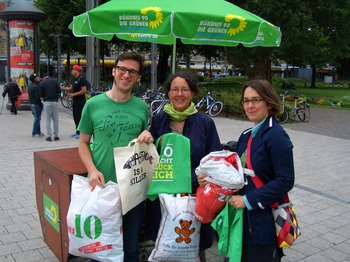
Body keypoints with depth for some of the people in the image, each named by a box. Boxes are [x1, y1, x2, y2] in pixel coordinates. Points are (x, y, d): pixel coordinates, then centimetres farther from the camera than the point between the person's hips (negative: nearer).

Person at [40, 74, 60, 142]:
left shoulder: (42, 83, 1)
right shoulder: (55, 81, 3)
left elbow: (41, 94, 3)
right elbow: (59, 91, 1)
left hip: (47, 102, -1)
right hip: (55, 101, 1)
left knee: (48, 120, 5)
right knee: (56, 119, 6)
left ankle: (49, 136, 2)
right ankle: (56, 136, 8)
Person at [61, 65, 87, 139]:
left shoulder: (81, 79, -13)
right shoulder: (75, 80, 16)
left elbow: (84, 90, -21)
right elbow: (70, 88, 20)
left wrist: (73, 94, -18)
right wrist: (61, 87, 14)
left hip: (80, 101, -9)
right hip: (75, 101, 9)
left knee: (79, 117, -7)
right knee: (75, 117, 12)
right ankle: (77, 132, 20)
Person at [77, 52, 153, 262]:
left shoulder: (142, 107, 1)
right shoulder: (93, 104, -4)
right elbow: (83, 143, 3)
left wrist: (149, 139, -11)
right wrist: (92, 170, -13)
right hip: (101, 185, -1)